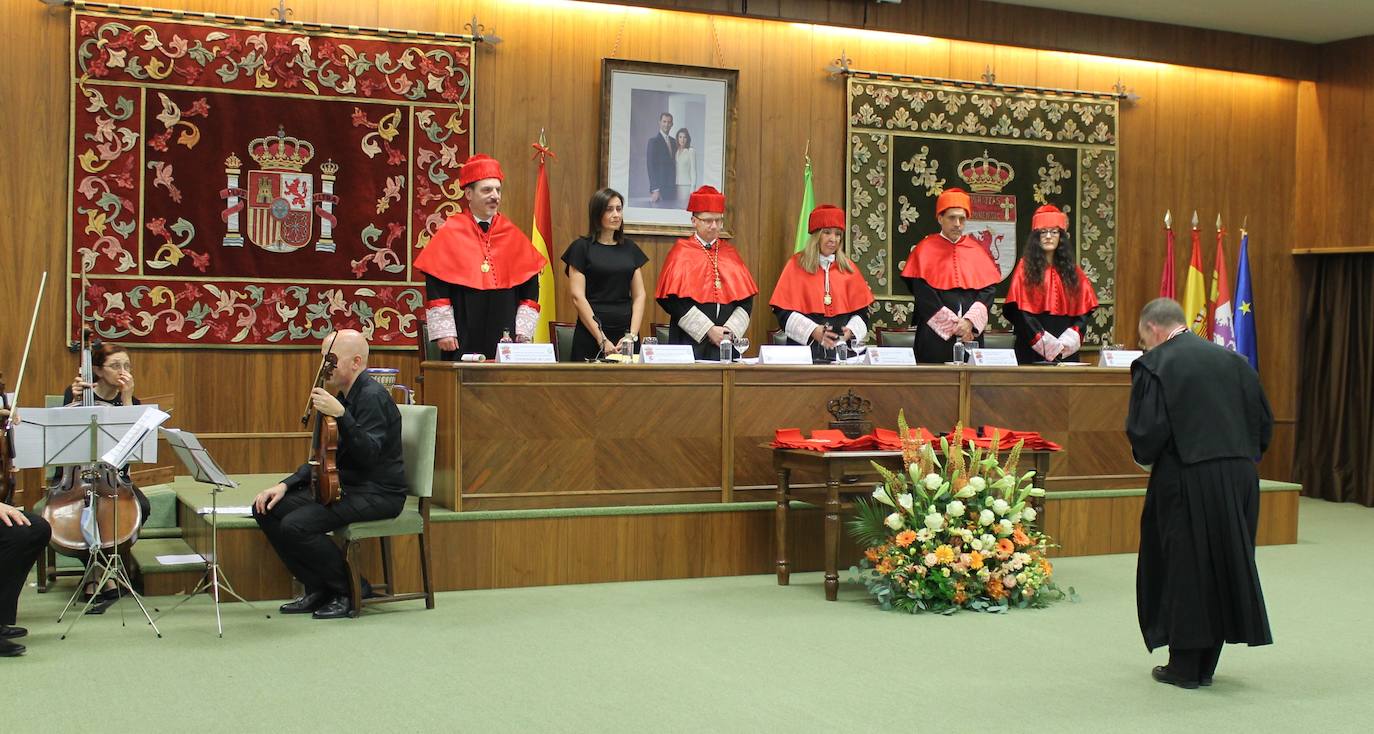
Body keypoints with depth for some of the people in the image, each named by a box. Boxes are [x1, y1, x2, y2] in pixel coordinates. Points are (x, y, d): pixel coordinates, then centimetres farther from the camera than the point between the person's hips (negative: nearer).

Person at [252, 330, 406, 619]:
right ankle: (318, 589, 4)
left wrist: (341, 415, -36)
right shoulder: (342, 396, 15)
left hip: (379, 493, -10)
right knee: (268, 509, -3)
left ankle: (349, 590, -6)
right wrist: (285, 485, 6)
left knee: (296, 525, -26)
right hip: (345, 486, 10)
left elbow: (368, 456, -27)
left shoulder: (373, 397, -15)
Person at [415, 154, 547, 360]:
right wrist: (444, 332, -10)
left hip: (505, 340, 3)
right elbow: (435, 289, -4)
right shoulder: (449, 234, 0)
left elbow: (530, 287, 10)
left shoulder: (513, 236, 8)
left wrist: (523, 330, 3)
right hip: (463, 341, -3)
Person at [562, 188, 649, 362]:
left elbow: (639, 295, 8)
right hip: (591, 335, -3)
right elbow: (578, 296, -7)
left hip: (626, 334, 4)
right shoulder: (582, 247, -1)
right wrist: (602, 339, -12)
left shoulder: (630, 248, 12)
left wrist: (632, 334, -5)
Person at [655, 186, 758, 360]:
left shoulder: (730, 253, 12)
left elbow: (746, 300, 8)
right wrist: (708, 330, -14)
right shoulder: (681, 252, 1)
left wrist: (731, 330, -8)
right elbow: (674, 300, -9)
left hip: (727, 343, 3)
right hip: (691, 341, -3)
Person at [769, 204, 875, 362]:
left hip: (842, 348, 3)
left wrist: (851, 330, -10)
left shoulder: (848, 267, 11)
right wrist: (812, 331, -17)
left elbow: (861, 311, 10)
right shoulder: (796, 265, 2)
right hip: (805, 347, -2)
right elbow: (782, 311, -4)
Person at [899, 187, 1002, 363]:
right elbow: (923, 295, -6)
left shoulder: (978, 251, 11)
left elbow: (988, 291, 3)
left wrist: (969, 321, -12)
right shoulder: (924, 250, 2)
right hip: (935, 334, -2)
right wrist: (953, 324, -13)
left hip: (971, 334, 3)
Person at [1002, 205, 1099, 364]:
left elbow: (1083, 310, 6)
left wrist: (1068, 340, -9)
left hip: (1067, 350, 3)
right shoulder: (1026, 267, 2)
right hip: (1033, 349, -3)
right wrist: (1045, 342, -14)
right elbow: (1020, 311, -7)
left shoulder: (1072, 270, 12)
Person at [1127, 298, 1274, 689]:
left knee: (1182, 569, 7)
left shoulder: (1154, 366, -8)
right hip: (1239, 480, 6)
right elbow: (1264, 422, 10)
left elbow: (1145, 430, -14)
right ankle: (1206, 664, 24)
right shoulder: (1233, 360, 10)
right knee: (1225, 565, 15)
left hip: (1186, 482, -5)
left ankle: (1185, 667, 13)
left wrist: (1146, 460, 6)